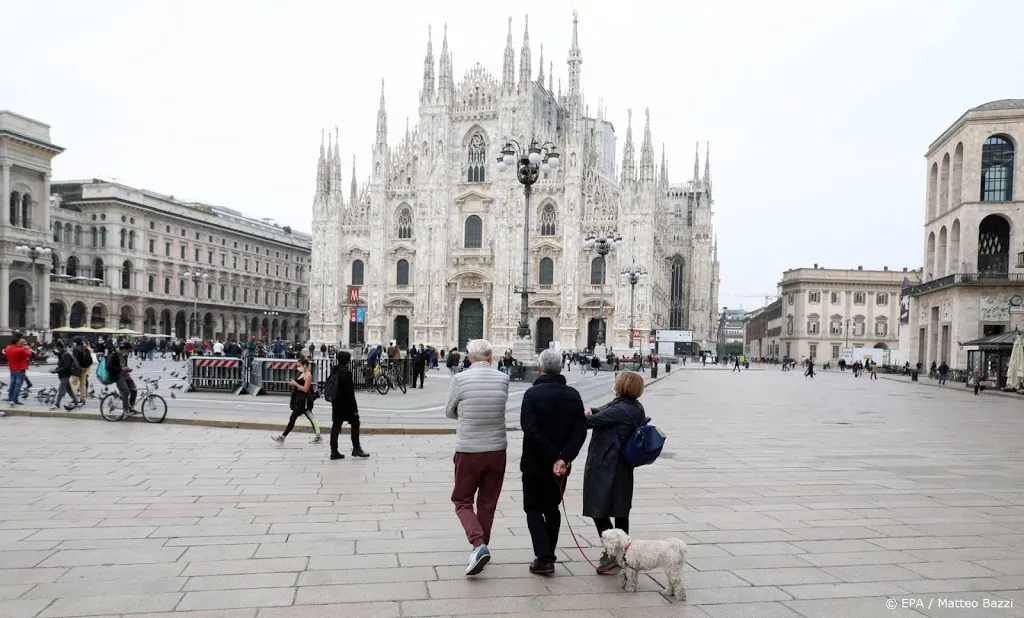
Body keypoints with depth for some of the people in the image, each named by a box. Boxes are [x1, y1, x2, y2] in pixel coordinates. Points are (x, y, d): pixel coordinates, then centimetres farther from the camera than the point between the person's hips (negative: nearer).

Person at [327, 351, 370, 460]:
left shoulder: (334, 371, 6)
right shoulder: (346, 372, -18)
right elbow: (349, 392, -19)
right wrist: (354, 408, -14)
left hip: (336, 404, 7)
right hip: (346, 404, -7)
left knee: (336, 426, 8)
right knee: (355, 423, 8)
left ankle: (334, 451, 9)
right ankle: (356, 449, 10)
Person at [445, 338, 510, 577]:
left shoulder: (459, 379, -11)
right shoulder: (503, 379, -3)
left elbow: (449, 412, 3)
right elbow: (499, 409, 7)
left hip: (468, 450, -3)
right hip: (497, 450, 3)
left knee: (462, 501, 11)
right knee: (488, 503, 16)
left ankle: (479, 545, -8)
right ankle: (481, 547, 25)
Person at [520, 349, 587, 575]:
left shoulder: (532, 394, -12)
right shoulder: (573, 395, 1)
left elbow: (530, 430, -22)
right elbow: (580, 431, -7)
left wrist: (552, 457, -16)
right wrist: (563, 458, -15)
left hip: (535, 463, -4)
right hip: (562, 465, 4)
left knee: (533, 509, 8)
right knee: (552, 508, 18)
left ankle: (544, 558, -4)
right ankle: (547, 556, 23)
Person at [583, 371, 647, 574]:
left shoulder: (618, 410, -22)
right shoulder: (637, 409, 6)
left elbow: (590, 421, -19)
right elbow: (606, 413, 13)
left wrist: (586, 413, 1)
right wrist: (592, 411, -4)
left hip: (604, 467, -9)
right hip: (624, 468, 9)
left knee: (599, 510, -2)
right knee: (621, 510, 17)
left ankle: (611, 553, -5)